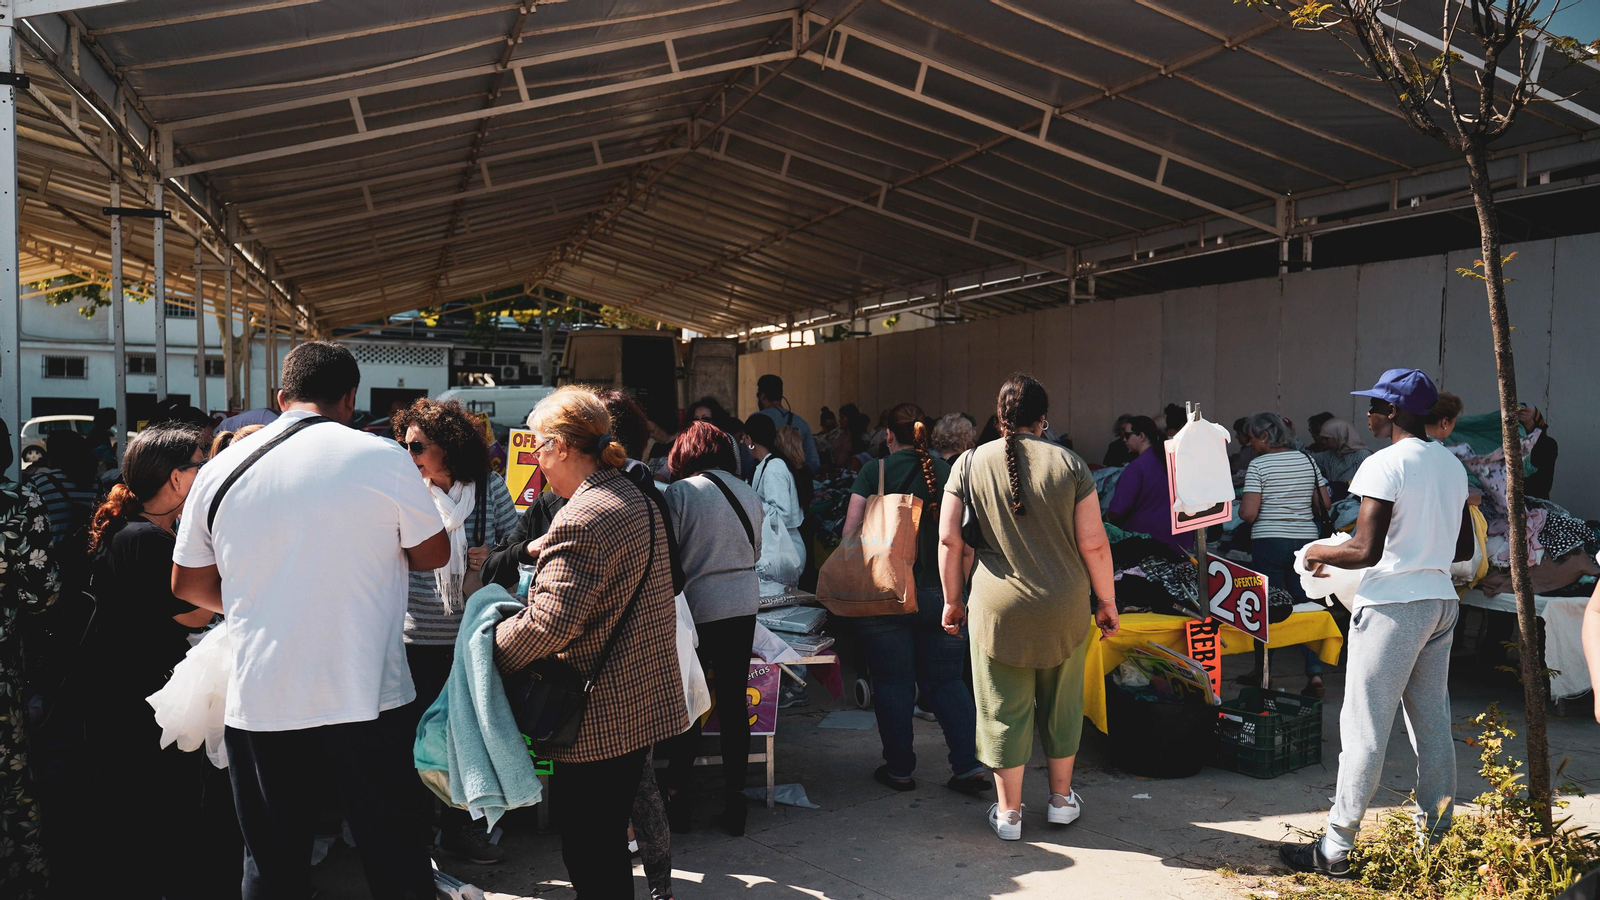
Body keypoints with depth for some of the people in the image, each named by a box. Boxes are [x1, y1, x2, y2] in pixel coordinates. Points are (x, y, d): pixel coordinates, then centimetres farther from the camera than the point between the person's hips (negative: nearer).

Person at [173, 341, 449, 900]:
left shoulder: (220, 470, 2)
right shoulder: (381, 457, -8)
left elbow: (188, 585, 12)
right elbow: (434, 554, 3)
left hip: (259, 703, 3)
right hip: (366, 700, -2)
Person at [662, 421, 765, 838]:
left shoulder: (679, 492, -9)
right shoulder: (749, 493, 6)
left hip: (696, 608, -4)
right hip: (743, 608, 4)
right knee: (734, 703, 9)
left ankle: (677, 799, 16)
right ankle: (734, 801, 15)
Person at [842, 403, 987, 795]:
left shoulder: (873, 471, -3)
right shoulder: (946, 472, 3)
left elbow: (851, 531, -5)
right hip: (939, 591, 2)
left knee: (893, 682, 7)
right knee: (946, 679, 11)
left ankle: (899, 769, 16)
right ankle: (969, 765, 6)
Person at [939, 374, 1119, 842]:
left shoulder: (970, 464, -3)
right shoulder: (1069, 463, -4)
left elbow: (949, 539, -3)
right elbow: (1094, 543, -5)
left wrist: (952, 600, 8)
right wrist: (1106, 602, 7)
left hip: (998, 608, -1)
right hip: (1065, 609, 1)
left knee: (1005, 707, 9)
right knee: (1061, 702, 18)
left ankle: (1009, 812, 19)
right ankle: (1061, 799, 32)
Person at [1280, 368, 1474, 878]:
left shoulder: (1384, 464, -14)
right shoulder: (1452, 465, 11)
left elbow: (1366, 551, -19)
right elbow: (1464, 549, 17)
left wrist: (1321, 554, -2)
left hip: (1393, 605, -8)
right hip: (1441, 601, 8)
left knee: (1365, 729, -4)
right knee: (1433, 724, 14)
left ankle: (1336, 849, 2)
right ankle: (1436, 835, 23)